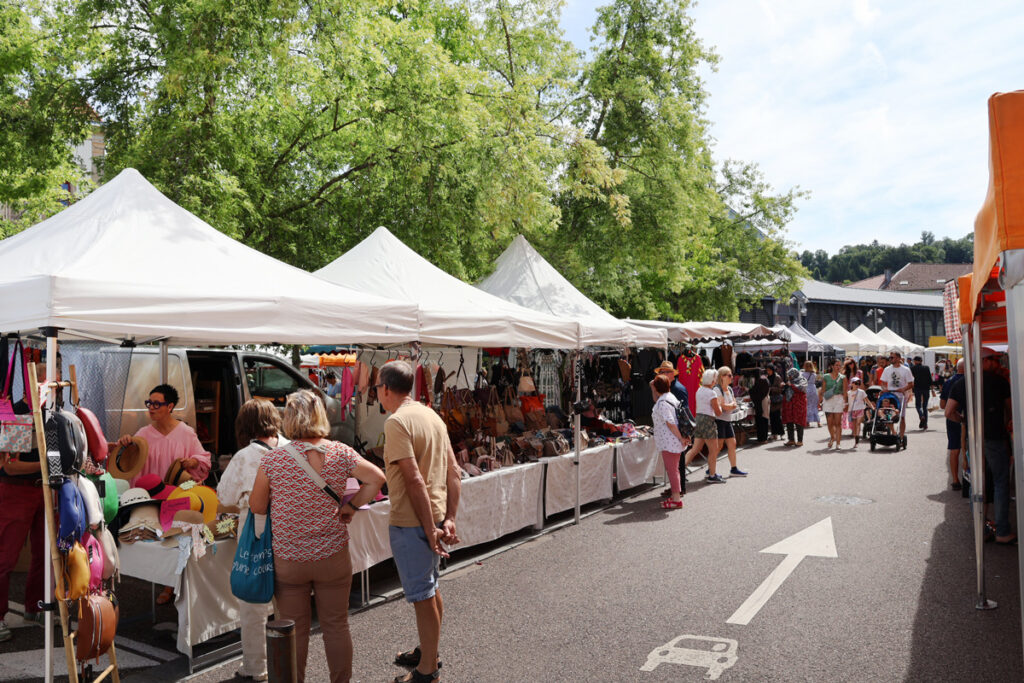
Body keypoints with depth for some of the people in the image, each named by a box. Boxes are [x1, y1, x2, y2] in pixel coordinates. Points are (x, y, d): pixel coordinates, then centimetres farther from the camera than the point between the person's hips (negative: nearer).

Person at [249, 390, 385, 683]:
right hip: (333, 557, 1)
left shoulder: (272, 459, -12)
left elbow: (256, 507, -3)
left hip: (288, 560, -1)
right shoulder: (340, 453, -9)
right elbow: (377, 478, -6)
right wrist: (351, 506, 3)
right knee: (336, 625, 15)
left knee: (294, 629, 14)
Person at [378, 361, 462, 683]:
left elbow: (415, 480, -23)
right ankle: (427, 651, 40)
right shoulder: (432, 415, 8)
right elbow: (453, 471, 6)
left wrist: (430, 529, -19)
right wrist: (449, 520, 4)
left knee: (422, 596, 4)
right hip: (435, 516, 9)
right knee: (430, 589, 22)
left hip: (411, 522, -9)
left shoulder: (397, 421, -17)